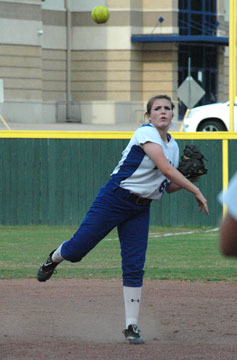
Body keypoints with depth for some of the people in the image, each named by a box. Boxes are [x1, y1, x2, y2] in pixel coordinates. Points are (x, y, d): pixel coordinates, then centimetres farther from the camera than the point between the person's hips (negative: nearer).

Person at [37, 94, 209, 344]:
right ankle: (55, 258, 34)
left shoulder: (173, 146, 12)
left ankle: (131, 326, 2)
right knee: (76, 249, -3)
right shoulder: (146, 133, -13)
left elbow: (169, 186, 19)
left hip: (140, 210, 6)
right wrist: (195, 190, -21)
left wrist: (185, 181, -2)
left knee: (134, 267, -2)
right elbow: (165, 168, -24)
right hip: (114, 199, -6)